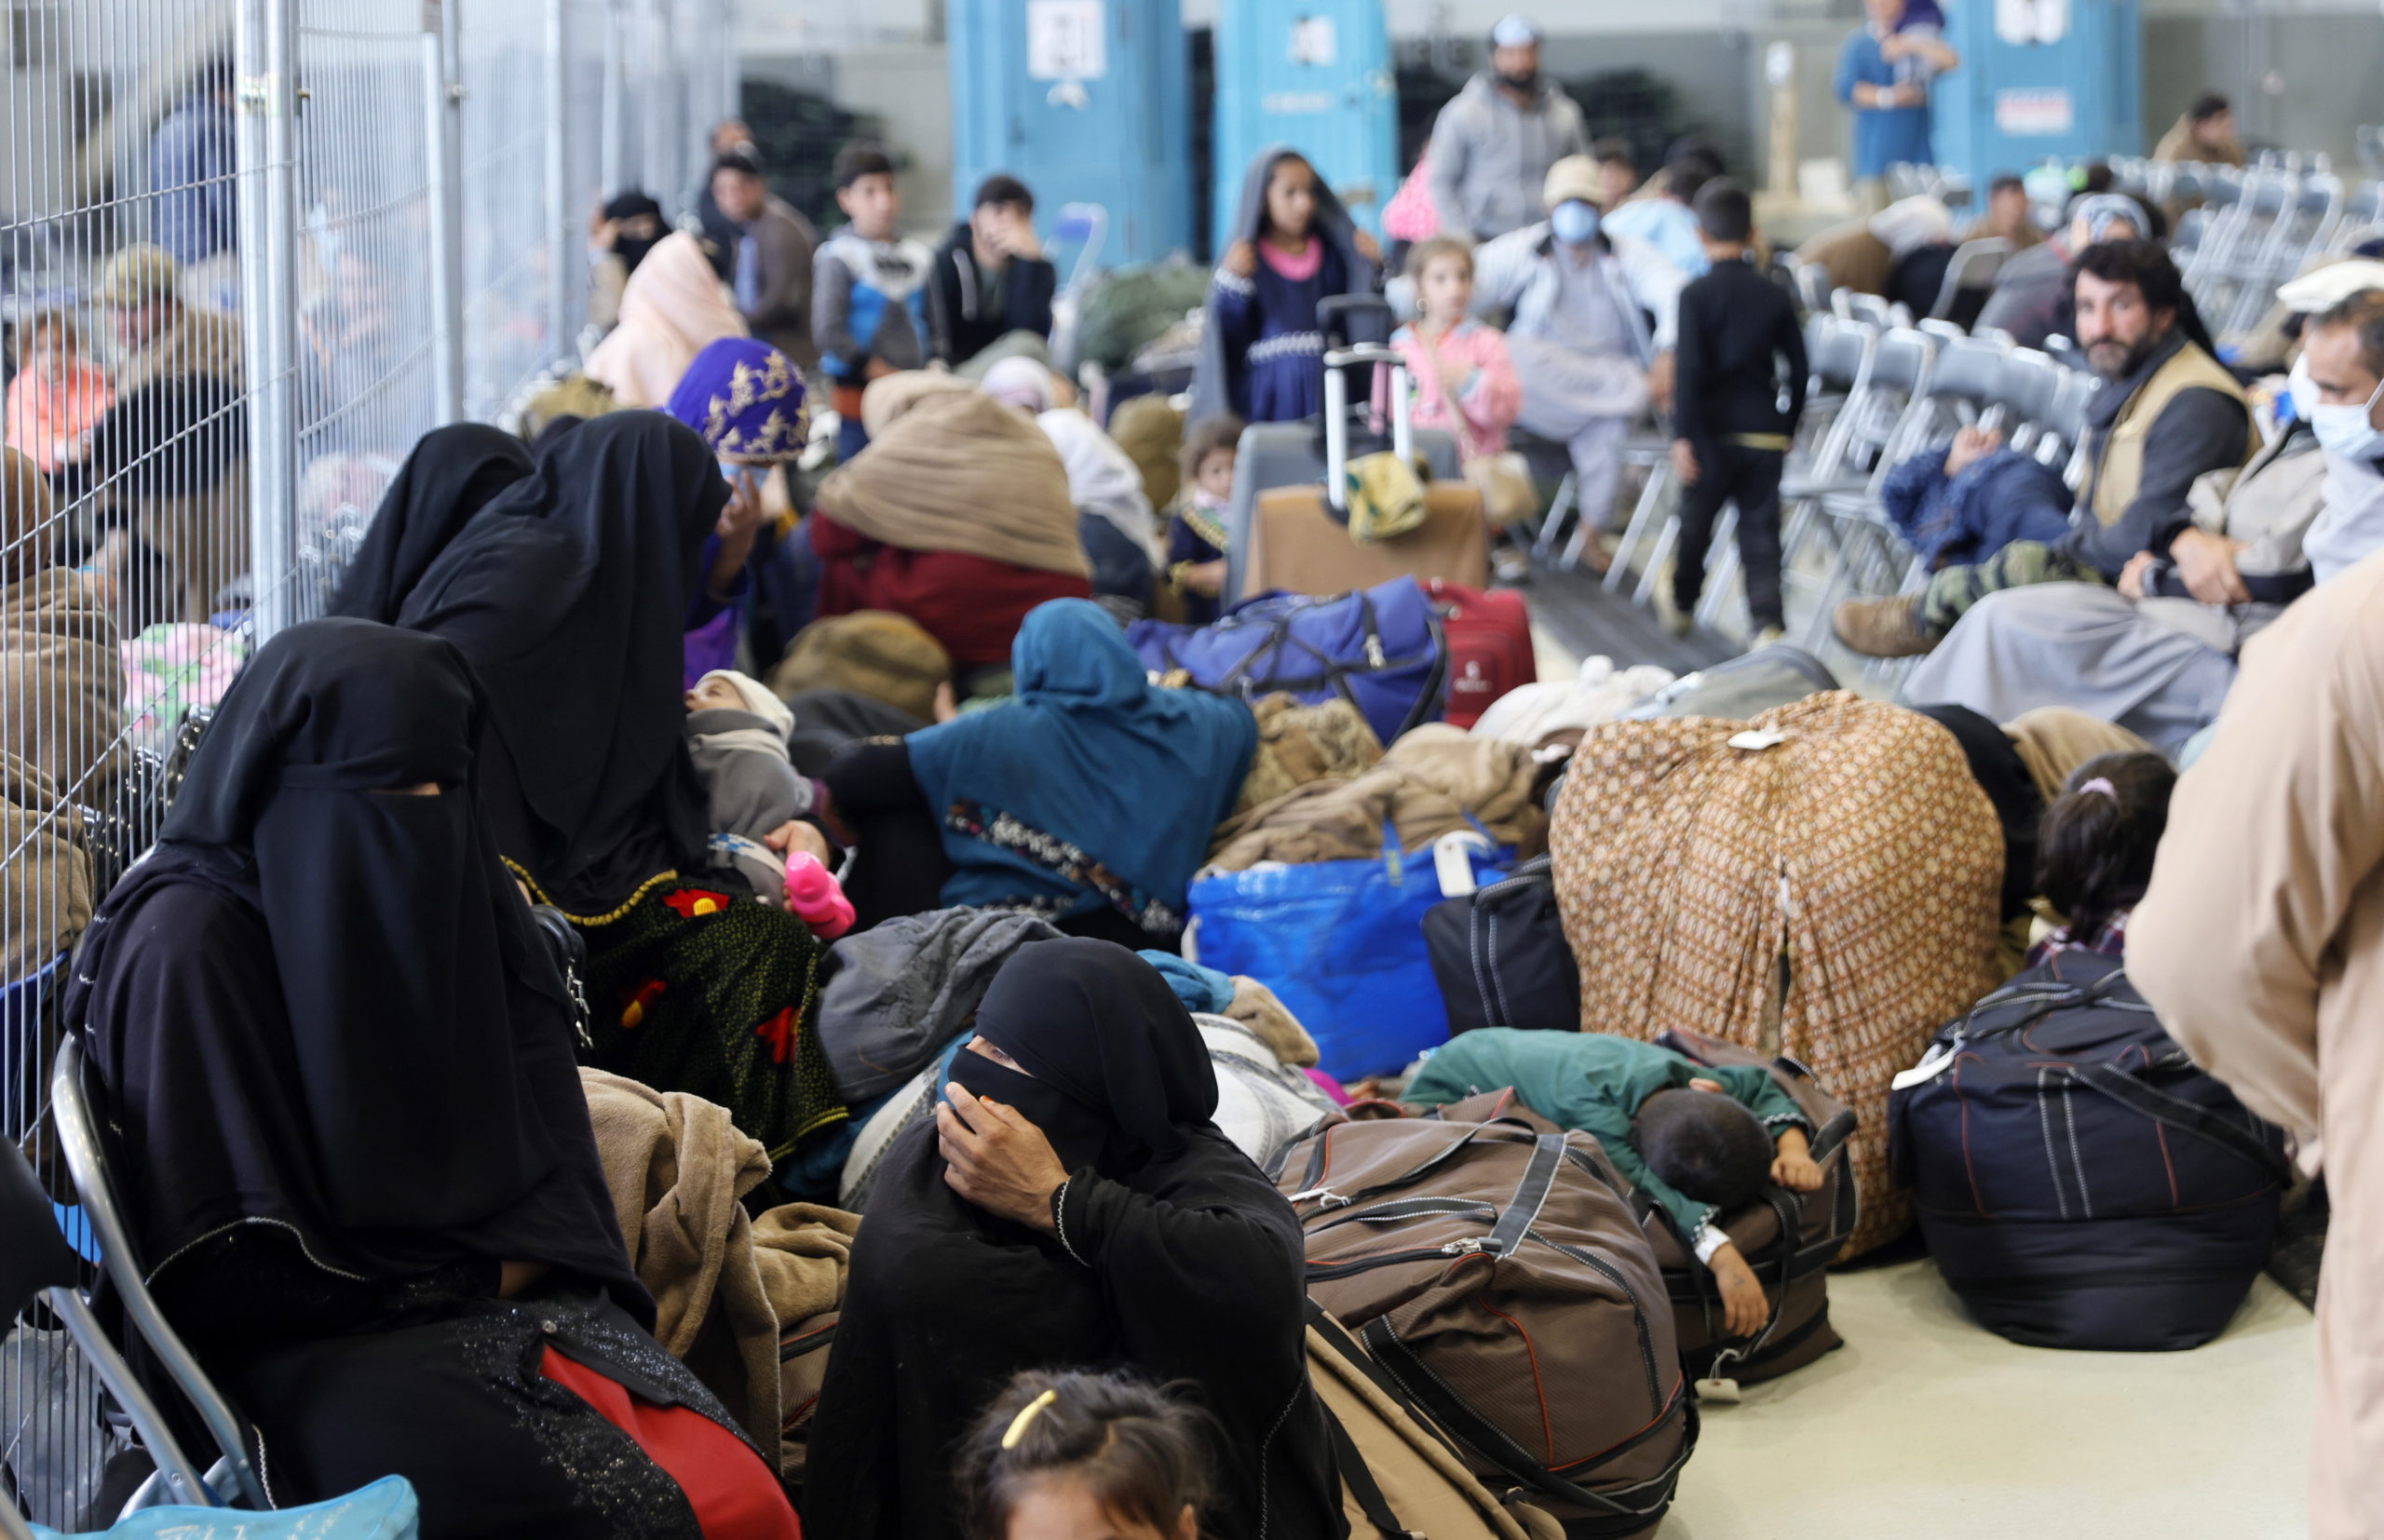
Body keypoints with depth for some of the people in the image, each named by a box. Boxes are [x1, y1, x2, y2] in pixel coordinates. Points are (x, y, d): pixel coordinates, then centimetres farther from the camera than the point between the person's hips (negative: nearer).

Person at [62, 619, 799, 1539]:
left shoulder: (446, 880, 8)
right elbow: (227, 1257, -13)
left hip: (502, 1285, 6)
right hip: (316, 1345, -6)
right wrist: (477, 1274, -7)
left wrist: (522, 1257, -6)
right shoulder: (190, 940, -13)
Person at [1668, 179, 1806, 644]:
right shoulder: (1775, 296, 5)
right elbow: (1797, 368, 8)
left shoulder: (1696, 295, -7)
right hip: (1765, 430, 2)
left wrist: (1682, 435, -12)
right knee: (1760, 530, 1)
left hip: (1714, 430, -2)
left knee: (1695, 522, 15)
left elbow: (1690, 369, -14)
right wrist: (1789, 427, 19)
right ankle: (1768, 621, -13)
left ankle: (1682, 606, 33)